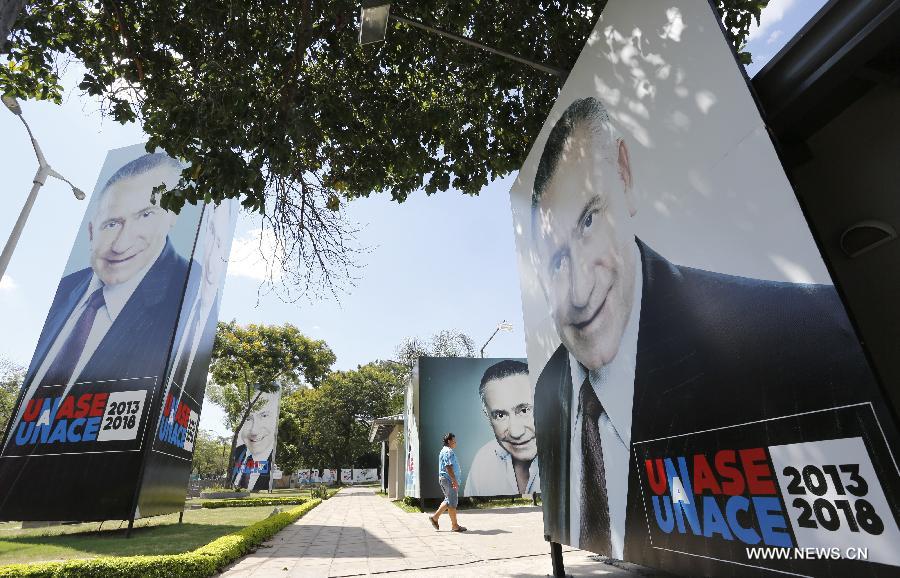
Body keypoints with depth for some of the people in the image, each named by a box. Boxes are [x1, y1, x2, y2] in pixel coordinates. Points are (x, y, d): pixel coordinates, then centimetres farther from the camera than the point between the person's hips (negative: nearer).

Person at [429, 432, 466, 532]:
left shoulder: (444, 451, 17)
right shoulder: (448, 452, -16)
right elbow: (448, 467, -24)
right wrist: (454, 481, -23)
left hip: (444, 479, 11)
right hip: (449, 479, -11)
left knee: (448, 500, 18)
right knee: (452, 503, -2)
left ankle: (435, 517, 18)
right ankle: (455, 526, 6)